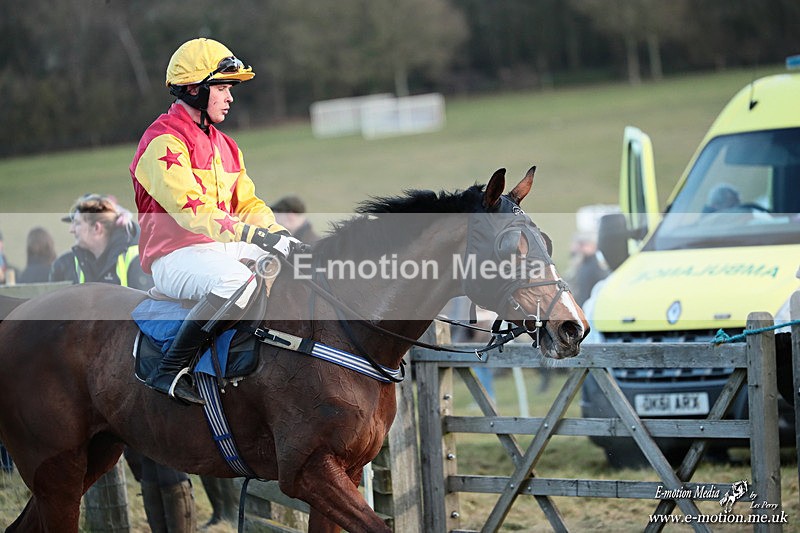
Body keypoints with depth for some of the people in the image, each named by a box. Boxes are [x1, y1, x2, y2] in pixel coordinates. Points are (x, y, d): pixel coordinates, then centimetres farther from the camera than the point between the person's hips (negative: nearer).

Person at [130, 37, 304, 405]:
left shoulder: (223, 145, 20)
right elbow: (190, 209, -23)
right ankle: (169, 371, -27)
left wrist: (279, 234, -3)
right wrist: (254, 234, -32)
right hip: (176, 257, -9)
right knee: (235, 281, -38)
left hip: (226, 249, 9)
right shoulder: (163, 141, -11)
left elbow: (248, 203, 19)